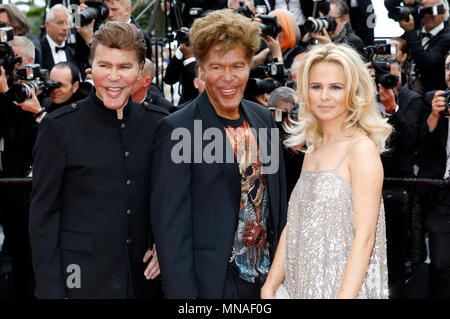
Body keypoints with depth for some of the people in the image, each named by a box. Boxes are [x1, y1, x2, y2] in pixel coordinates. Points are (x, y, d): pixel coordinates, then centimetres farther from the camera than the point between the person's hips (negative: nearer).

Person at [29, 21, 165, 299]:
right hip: (80, 282, -3)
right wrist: (51, 291, -9)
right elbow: (43, 215, -5)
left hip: (142, 280, 3)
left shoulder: (157, 124, 4)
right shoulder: (59, 127, -6)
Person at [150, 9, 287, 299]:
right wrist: (183, 294, -16)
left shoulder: (263, 119, 6)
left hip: (268, 276, 5)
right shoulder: (176, 130, -13)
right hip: (211, 283, -5)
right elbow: (169, 224, -13)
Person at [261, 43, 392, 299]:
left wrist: (345, 296, -22)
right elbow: (293, 226, 9)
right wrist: (269, 287, 2)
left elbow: (364, 236, -16)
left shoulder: (362, 148, -11)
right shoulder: (313, 151, 10)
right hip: (302, 287, 6)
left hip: (345, 288, -6)